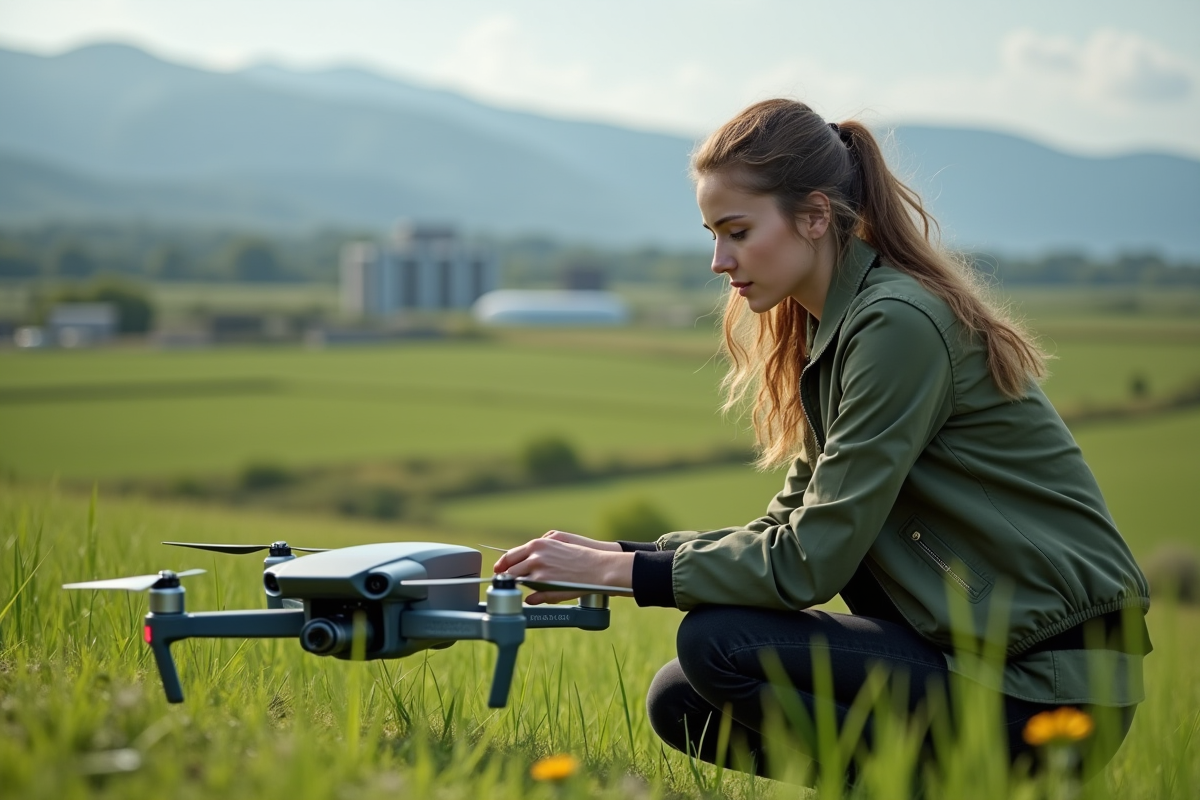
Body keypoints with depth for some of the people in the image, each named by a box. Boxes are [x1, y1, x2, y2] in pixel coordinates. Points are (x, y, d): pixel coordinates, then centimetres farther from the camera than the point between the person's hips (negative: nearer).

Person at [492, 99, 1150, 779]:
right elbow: (792, 533, 10)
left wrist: (623, 570, -14)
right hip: (973, 641, 9)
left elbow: (810, 562, -21)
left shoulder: (900, 322, -19)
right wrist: (617, 554, 0)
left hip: (1052, 687, -9)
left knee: (719, 644, -18)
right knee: (681, 702, 4)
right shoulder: (833, 329, 10)